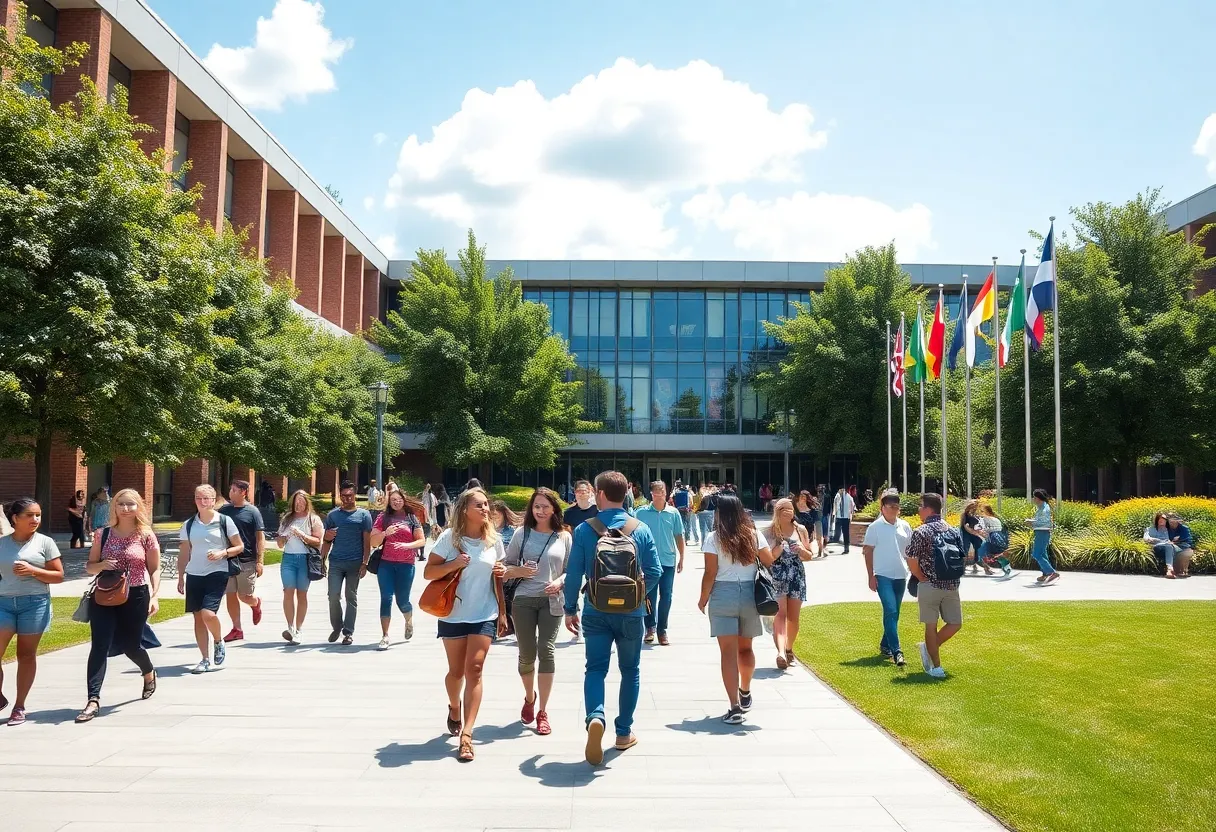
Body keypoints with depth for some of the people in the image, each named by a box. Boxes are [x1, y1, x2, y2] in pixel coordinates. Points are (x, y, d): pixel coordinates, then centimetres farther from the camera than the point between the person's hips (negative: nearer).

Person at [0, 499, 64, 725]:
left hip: (35, 603, -2)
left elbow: (59, 576, -1)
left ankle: (19, 706, 15)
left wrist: (33, 571, -15)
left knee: (26, 655, 5)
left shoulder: (44, 542, 0)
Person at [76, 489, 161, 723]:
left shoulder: (146, 535, -3)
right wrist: (101, 565, -14)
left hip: (135, 596, -2)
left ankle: (149, 673, 43)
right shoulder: (103, 534, 2)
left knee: (130, 645, 11)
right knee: (100, 646, -9)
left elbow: (155, 569, 1)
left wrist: (155, 596, -9)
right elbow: (89, 567, 8)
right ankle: (93, 700, -10)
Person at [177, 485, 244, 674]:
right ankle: (205, 659, 13)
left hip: (217, 573, -4)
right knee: (198, 617, 4)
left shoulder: (224, 521, -1)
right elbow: (184, 554, 14)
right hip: (194, 575, 4)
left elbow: (240, 546, 3)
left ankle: (219, 643, 11)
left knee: (208, 613, -18)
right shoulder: (189, 525, 9)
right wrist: (180, 578, 10)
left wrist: (223, 553, -14)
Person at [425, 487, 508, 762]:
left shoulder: (494, 539, 1)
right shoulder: (450, 537, -8)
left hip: (485, 615, 1)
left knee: (474, 669, -9)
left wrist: (502, 612, 9)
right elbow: (428, 573, -6)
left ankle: (467, 733, -10)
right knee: (456, 671, 12)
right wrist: (454, 563, -23)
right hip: (453, 615, -1)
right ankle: (454, 709, 44)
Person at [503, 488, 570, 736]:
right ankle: (529, 697, 36)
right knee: (526, 654, 7)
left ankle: (543, 712, 0)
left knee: (546, 651, -10)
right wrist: (519, 571, -12)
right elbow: (506, 566, 8)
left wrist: (559, 582, -13)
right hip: (523, 600, 1)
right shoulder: (522, 535, 4)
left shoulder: (564, 537, 3)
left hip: (551, 601, -1)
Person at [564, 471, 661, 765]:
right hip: (631, 612, 1)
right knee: (630, 670, 15)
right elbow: (655, 572, -4)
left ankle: (595, 717, -19)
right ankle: (624, 732, 22)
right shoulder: (641, 530, -6)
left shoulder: (584, 530, -8)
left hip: (596, 612, -1)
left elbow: (574, 574, -7)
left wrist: (570, 609, 5)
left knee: (595, 668, 7)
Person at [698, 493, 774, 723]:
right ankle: (745, 694, 40)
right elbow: (769, 561, 3)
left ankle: (735, 707, -6)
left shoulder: (713, 538, -7)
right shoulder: (754, 535, 2)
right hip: (750, 594, 4)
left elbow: (710, 574, -9)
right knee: (745, 648, 21)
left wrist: (703, 599, 3)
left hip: (723, 596, -4)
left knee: (728, 652, -2)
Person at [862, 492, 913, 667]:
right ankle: (896, 651, -16)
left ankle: (885, 645, 26)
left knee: (894, 613, 12)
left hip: (900, 576, 5)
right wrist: (871, 576, -8)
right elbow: (868, 552, -3)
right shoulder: (875, 527, -4)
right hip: (883, 575, -5)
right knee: (890, 611, -14)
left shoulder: (904, 526, 8)